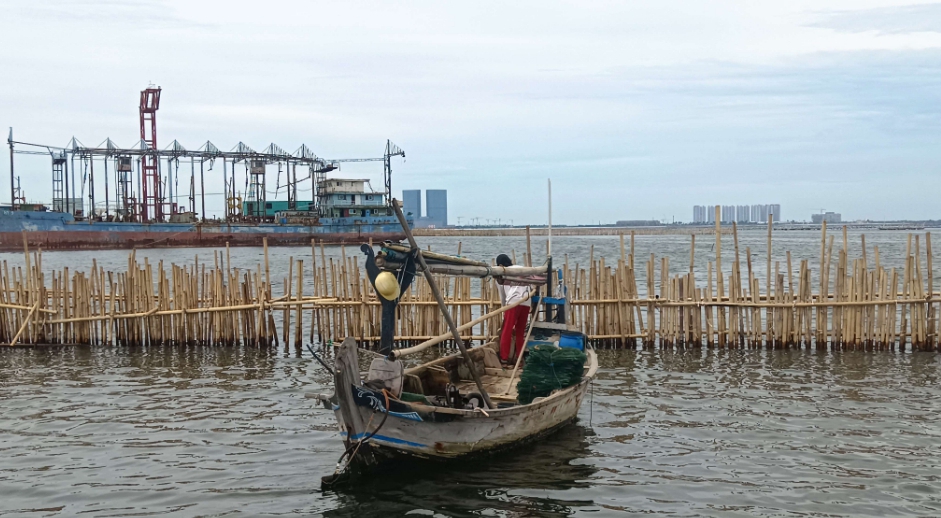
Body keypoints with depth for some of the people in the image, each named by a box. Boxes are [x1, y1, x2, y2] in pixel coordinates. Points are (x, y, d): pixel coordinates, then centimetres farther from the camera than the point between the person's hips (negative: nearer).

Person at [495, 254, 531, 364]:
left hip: (513, 301, -3)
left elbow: (502, 296, 22)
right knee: (520, 330, 13)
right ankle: (519, 356, 13)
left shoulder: (500, 276, 18)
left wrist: (504, 309, 36)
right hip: (526, 302, 3)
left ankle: (504, 357, -4)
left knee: (507, 330, 1)